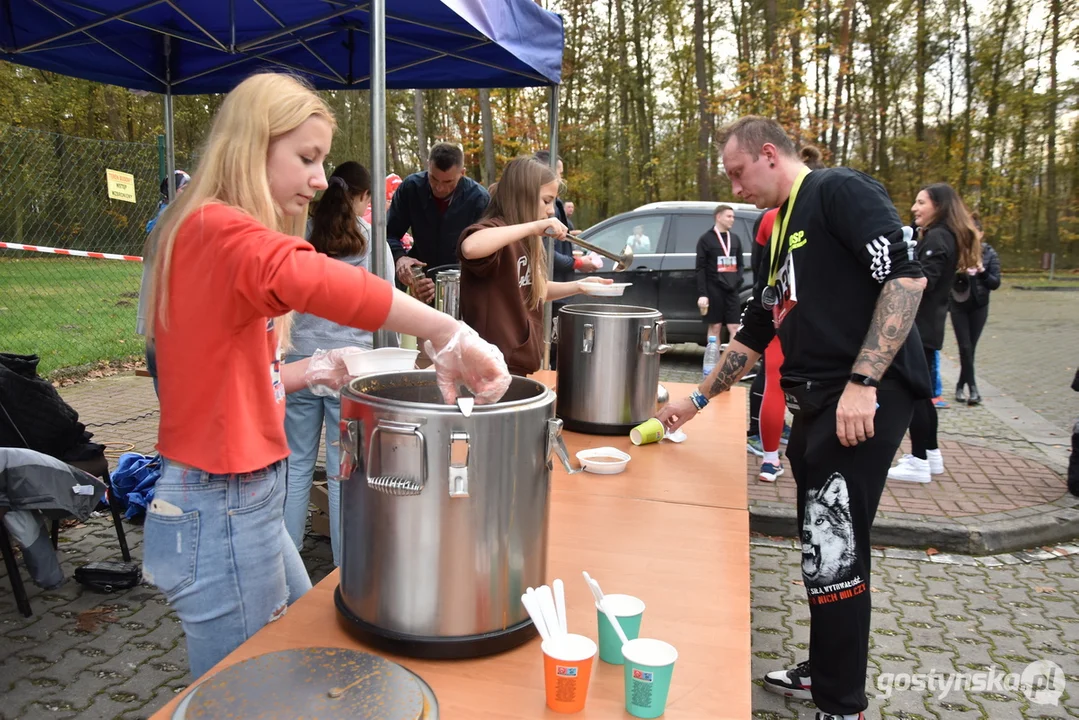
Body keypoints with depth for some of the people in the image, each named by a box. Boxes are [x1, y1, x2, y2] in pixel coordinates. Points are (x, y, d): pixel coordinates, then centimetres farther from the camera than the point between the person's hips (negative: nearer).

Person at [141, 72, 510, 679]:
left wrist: (312, 371, 3)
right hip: (220, 514, -9)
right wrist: (450, 334, -40)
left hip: (244, 498, 10)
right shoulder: (217, 229, -19)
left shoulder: (215, 233, 12)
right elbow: (310, 279, -42)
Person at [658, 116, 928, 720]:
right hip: (815, 403, 9)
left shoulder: (840, 191, -6)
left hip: (866, 399, -9)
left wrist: (863, 383, -23)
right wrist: (699, 400, 28)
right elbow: (755, 334, 26)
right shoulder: (782, 231, 21)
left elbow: (906, 276, -18)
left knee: (834, 549, -5)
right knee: (822, 547, 15)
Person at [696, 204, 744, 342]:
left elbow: (740, 263, 21)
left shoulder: (735, 239, 16)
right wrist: (702, 293, -13)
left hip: (731, 289, 4)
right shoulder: (705, 239, 0)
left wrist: (738, 281, 0)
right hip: (714, 289, -4)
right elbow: (701, 269, -5)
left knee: (734, 327, 0)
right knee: (715, 326, 2)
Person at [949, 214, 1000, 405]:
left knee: (971, 348, 4)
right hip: (959, 305, -1)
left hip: (979, 306, 1)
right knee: (965, 347, -8)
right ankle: (972, 387, -3)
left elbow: (996, 283, -4)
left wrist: (982, 271, -20)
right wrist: (958, 272, -24)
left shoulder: (990, 254, -2)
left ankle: (961, 386, 16)